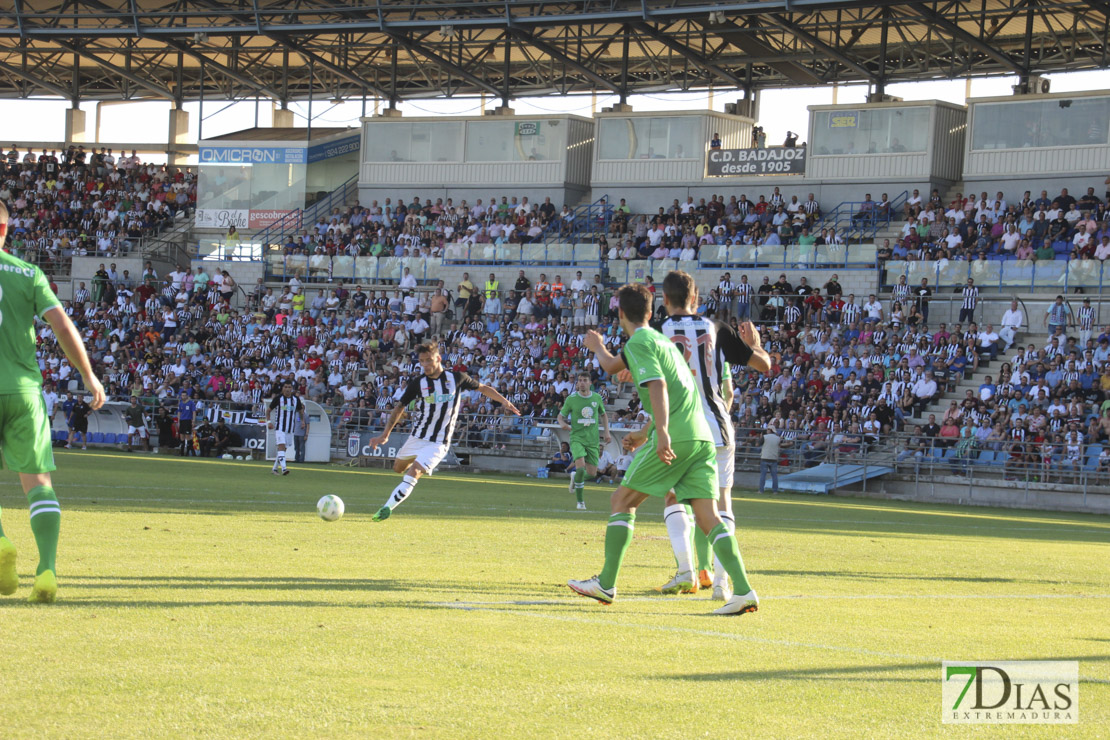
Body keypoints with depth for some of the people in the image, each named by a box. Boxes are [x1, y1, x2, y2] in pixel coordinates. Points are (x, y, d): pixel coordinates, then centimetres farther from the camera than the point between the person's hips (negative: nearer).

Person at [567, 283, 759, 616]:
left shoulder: (639, 343, -3)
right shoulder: (659, 339, 24)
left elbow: (658, 388, -19)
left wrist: (663, 433, -28)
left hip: (675, 438, -8)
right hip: (701, 437, 8)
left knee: (622, 501, 5)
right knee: (708, 517, -1)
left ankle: (606, 583, 4)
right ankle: (743, 590, -16)